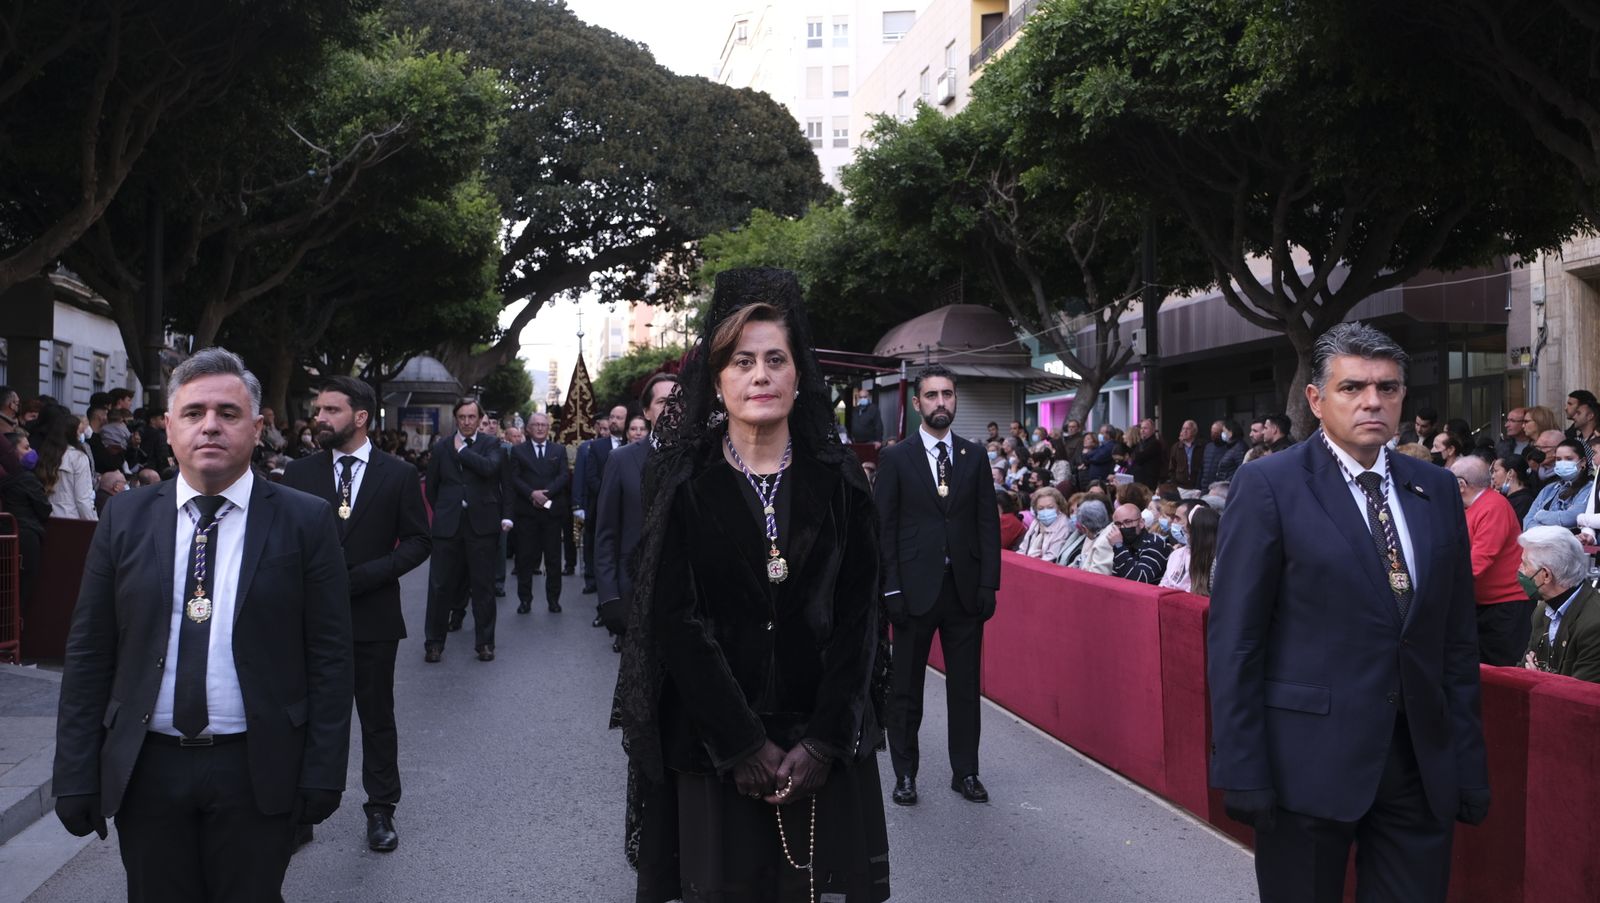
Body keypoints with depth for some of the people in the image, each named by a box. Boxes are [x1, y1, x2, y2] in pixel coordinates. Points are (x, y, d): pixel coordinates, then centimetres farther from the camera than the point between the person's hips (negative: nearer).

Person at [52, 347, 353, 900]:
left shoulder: (305, 521, -3)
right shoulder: (125, 518, 4)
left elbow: (330, 658, -4)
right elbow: (88, 653, 4)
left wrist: (322, 774, -7)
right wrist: (76, 774, 0)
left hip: (257, 772, -2)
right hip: (144, 771, 2)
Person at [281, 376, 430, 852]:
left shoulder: (398, 474, -2)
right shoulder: (299, 473, 4)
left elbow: (418, 541, -3)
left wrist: (361, 576, -14)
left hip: (372, 615, -1)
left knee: (377, 717, 10)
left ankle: (380, 810, 23)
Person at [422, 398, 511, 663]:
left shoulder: (490, 445, 4)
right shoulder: (441, 447, 10)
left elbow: (489, 467, -17)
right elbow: (432, 485, 16)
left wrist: (462, 450, -8)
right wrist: (442, 512, 15)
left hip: (482, 524, -1)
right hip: (448, 525, 1)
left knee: (483, 586, 4)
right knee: (440, 586, 3)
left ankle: (484, 642, 14)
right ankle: (434, 642, 13)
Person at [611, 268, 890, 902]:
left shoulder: (838, 479, 1)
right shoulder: (683, 481, -3)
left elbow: (857, 615, -1)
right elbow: (676, 620, -8)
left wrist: (822, 742, -10)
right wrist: (745, 745, -12)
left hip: (825, 746, 1)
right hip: (715, 745, -1)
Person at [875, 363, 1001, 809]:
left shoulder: (974, 455, 7)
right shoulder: (896, 459, 0)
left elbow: (988, 522, 6)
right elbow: (884, 528, -2)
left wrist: (988, 583, -1)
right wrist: (891, 589, -9)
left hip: (965, 588, 2)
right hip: (916, 587, -2)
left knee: (965, 686, 8)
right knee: (906, 688, 7)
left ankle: (965, 772, 20)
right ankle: (905, 773, 18)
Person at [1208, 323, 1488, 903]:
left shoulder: (1437, 491, 8)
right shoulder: (1268, 487, -7)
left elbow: (1458, 639, 11)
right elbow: (1234, 641, -9)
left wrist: (1469, 763, 8)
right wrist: (1242, 773, -12)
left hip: (1422, 764, 4)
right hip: (1309, 763, -4)